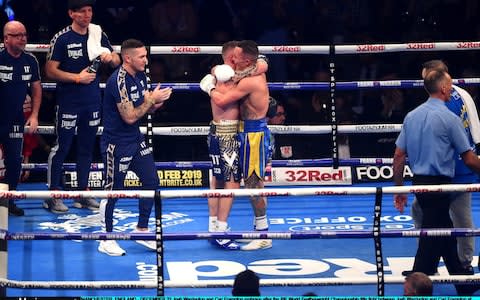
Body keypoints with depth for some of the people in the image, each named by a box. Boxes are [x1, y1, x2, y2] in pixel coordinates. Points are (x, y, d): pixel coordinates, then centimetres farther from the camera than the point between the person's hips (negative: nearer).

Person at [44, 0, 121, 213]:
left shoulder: (98, 34, 5)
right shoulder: (62, 38, -9)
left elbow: (117, 62, 13)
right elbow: (50, 70, -11)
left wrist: (110, 57, -10)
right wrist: (77, 78, -17)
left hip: (92, 101, 5)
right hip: (68, 101, -5)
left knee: (87, 147, 11)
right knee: (62, 147, -4)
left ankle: (83, 193, 20)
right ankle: (53, 194, 1)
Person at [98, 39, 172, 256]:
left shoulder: (140, 75, 5)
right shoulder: (118, 81, -23)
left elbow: (144, 109, 14)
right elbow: (130, 116, -24)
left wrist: (156, 104, -8)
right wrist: (152, 99, -18)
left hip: (136, 140, 9)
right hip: (116, 144, -9)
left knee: (151, 181, 8)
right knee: (113, 190, 1)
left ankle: (142, 230, 22)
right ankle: (107, 240, 13)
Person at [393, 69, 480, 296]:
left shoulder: (411, 116, 8)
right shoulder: (449, 118, -12)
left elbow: (399, 155, 8)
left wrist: (399, 189, 14)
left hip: (419, 183, 8)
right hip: (439, 185, -8)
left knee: (446, 235, 19)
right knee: (431, 243, -3)